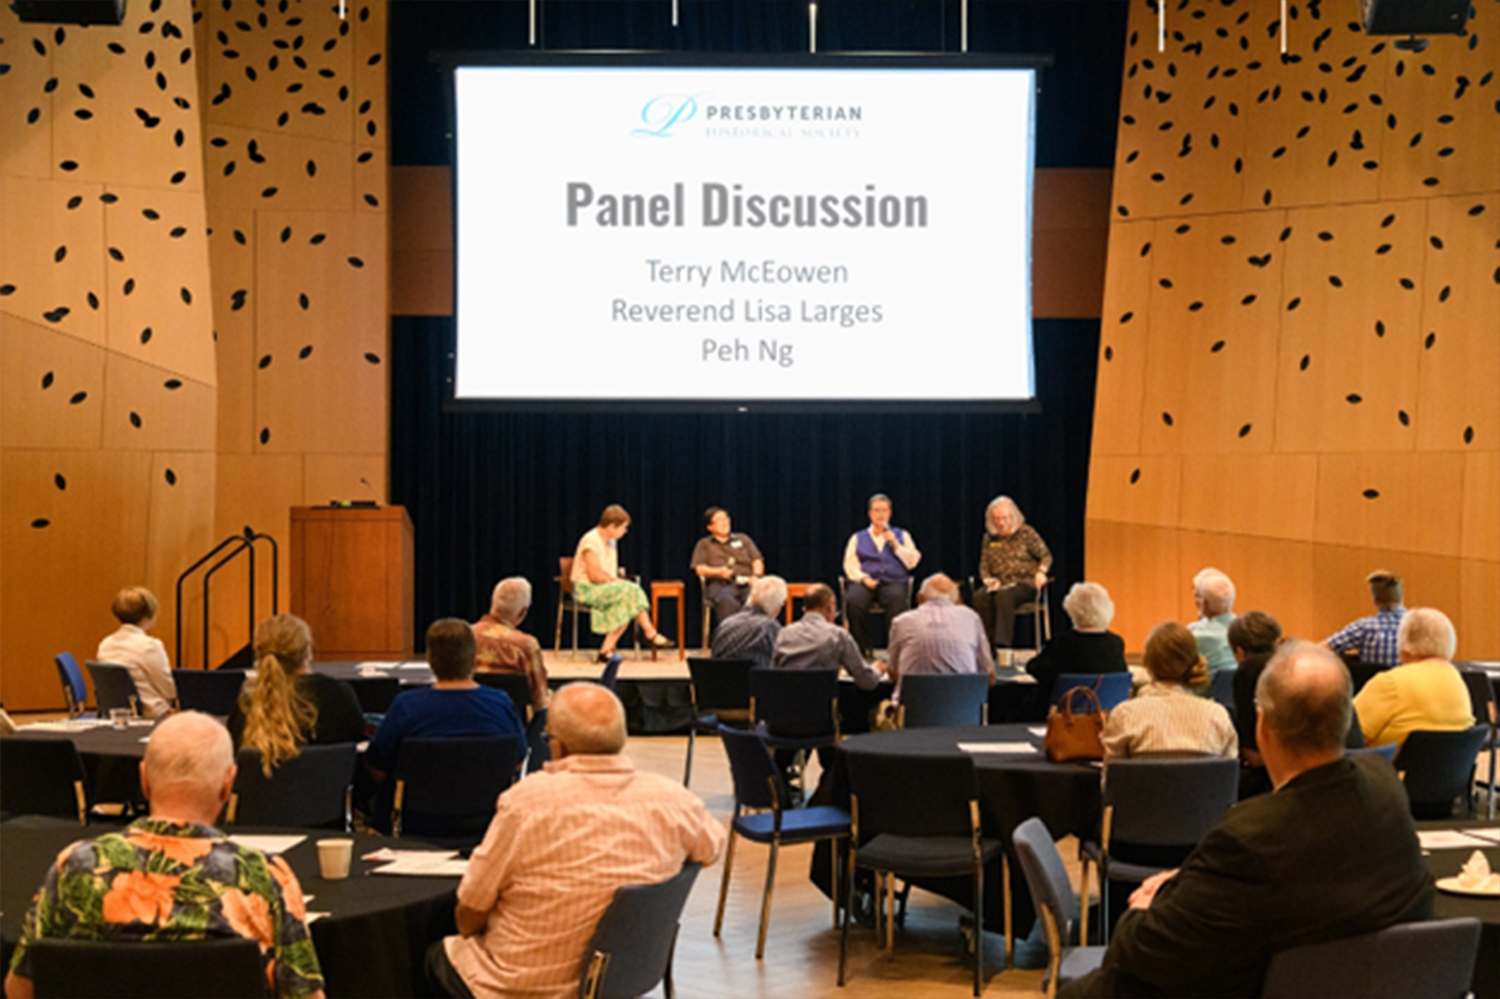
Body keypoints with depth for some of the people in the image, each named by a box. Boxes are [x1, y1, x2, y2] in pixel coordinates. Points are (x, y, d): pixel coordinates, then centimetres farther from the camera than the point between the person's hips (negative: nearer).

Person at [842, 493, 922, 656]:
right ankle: (863, 649, -25)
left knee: (896, 598, -39)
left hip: (894, 581, -1)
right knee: (853, 600, -35)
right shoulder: (858, 538, 22)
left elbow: (913, 562, 9)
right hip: (866, 582, 1)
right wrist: (864, 578, -8)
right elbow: (850, 565, 11)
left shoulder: (902, 535, 22)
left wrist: (895, 544, -2)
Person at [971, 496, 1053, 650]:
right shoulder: (990, 538, 13)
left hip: (1024, 583, -4)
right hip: (1000, 584, 4)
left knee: (1004, 596, -37)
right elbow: (984, 564, 17)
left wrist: (1041, 572, -16)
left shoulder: (1026, 533, 2)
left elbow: (1046, 556, 4)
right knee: (979, 597, -29)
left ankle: (1002, 644, -40)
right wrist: (988, 579, -5)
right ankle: (988, 644, -28)